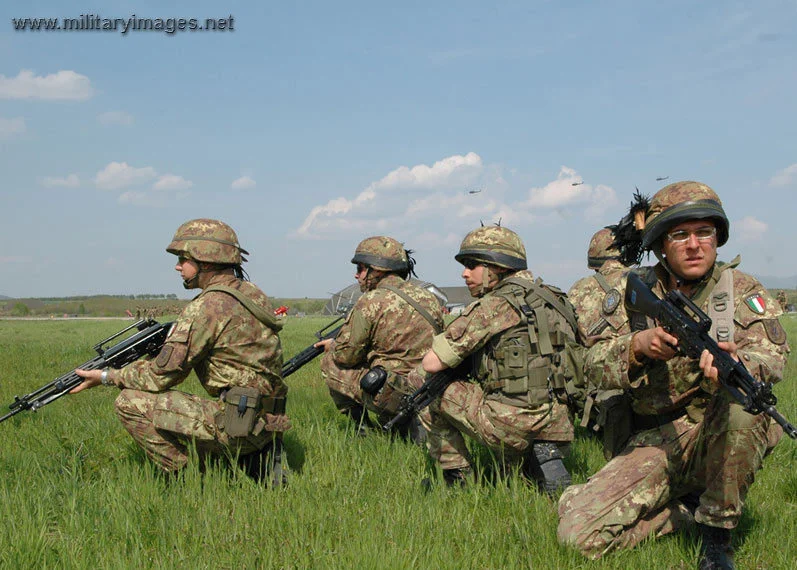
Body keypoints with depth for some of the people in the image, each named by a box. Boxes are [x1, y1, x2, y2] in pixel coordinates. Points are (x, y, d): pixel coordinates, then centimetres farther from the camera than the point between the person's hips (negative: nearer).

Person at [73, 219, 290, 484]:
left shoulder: (207, 306, -15)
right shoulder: (252, 294, 12)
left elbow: (162, 375, -12)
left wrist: (107, 377, 2)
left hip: (235, 423, -9)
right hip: (266, 422, 9)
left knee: (130, 402, -7)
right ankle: (256, 461, 14)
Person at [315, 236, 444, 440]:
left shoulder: (370, 302, -12)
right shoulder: (427, 296, 8)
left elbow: (346, 356, -7)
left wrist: (333, 345, 17)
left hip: (396, 398, -7)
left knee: (330, 364, 10)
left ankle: (363, 430, 11)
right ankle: (409, 425, 17)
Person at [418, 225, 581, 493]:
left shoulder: (493, 306, -8)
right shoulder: (554, 300, 15)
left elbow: (432, 363, -8)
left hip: (510, 425, -7)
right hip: (556, 428, 7)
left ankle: (457, 479, 12)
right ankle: (543, 460, 8)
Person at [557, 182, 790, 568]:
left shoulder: (741, 290, -1)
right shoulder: (635, 290, 4)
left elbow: (772, 356, -18)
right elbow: (594, 366, -2)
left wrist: (736, 363, -42)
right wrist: (637, 345, -24)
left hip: (723, 437, -1)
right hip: (655, 444, 2)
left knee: (739, 400, -37)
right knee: (578, 535, -16)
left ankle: (717, 533, -15)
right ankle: (689, 508, 8)